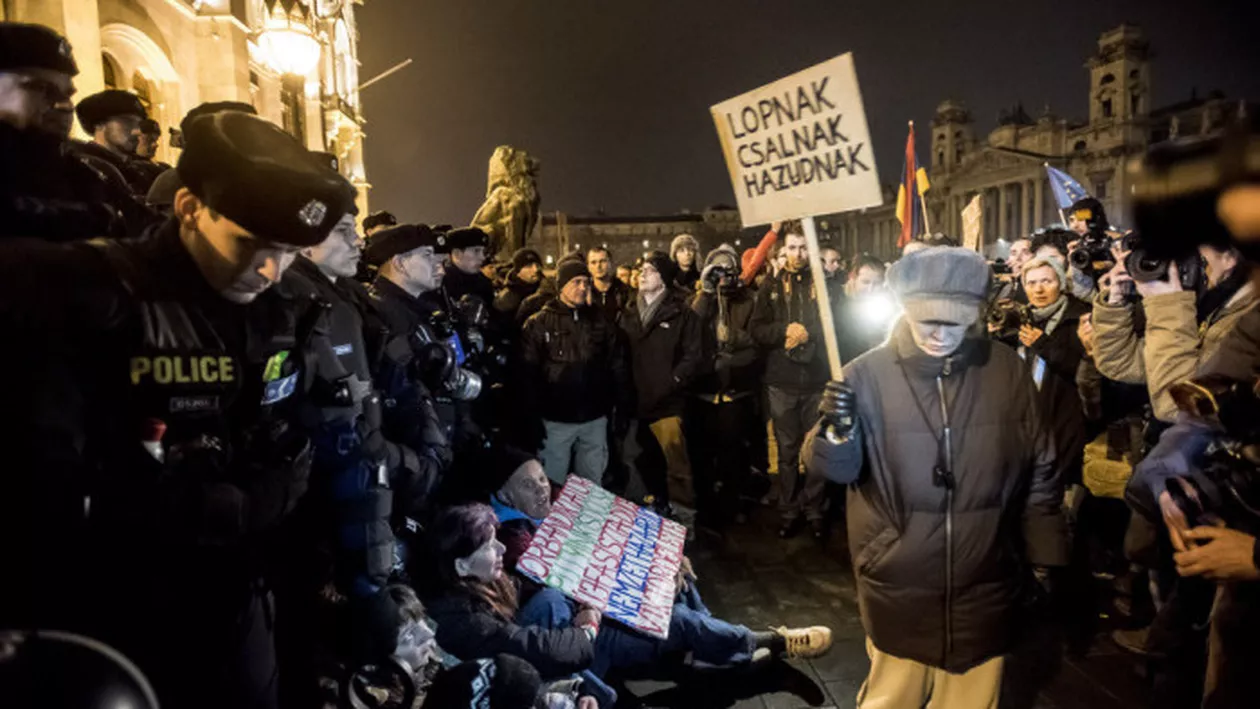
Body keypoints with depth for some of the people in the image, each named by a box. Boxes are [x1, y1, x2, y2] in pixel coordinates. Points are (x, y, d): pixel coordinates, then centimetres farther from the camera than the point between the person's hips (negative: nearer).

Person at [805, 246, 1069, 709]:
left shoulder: (1006, 370, -5)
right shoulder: (868, 374, -11)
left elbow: (1039, 472, 4)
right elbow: (835, 470, -8)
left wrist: (1046, 557, 7)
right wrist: (837, 430, -28)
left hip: (985, 584, 2)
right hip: (898, 583, -1)